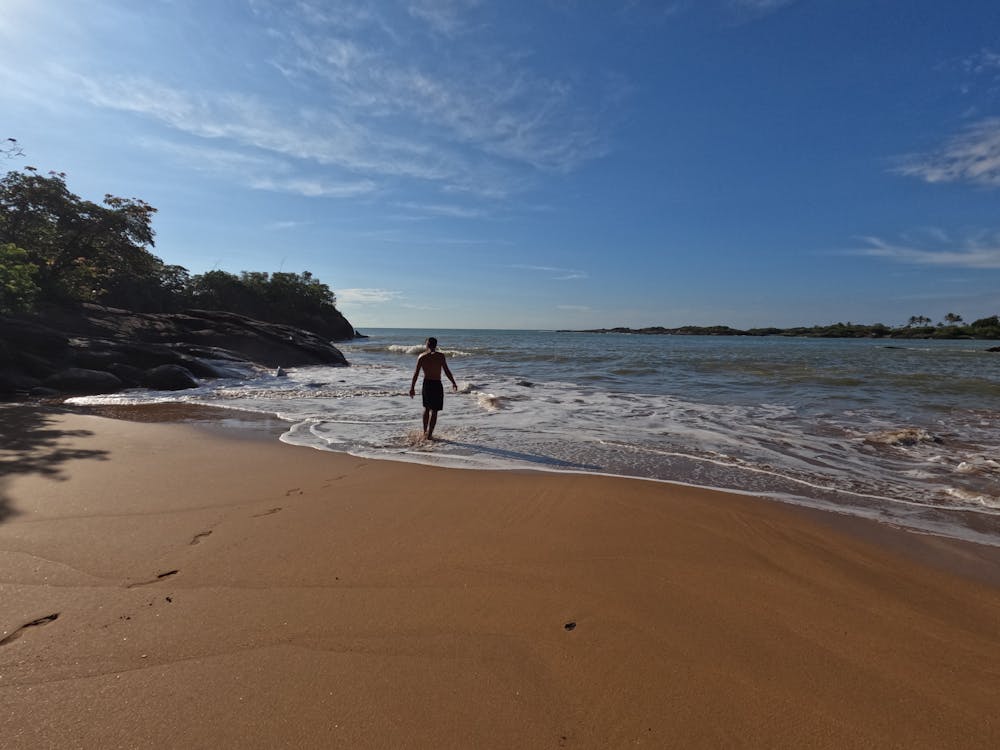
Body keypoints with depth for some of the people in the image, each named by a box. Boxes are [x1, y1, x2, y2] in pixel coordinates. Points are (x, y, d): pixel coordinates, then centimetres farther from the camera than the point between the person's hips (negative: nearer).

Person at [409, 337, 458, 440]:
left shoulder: (421, 357, 1)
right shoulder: (440, 356, -8)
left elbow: (416, 373, -1)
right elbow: (446, 371, -8)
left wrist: (412, 387, 5)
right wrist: (453, 383, 3)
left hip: (426, 384, 4)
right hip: (437, 385, -4)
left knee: (426, 408, 21)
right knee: (434, 410, 1)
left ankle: (425, 431, 28)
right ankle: (429, 434, -1)